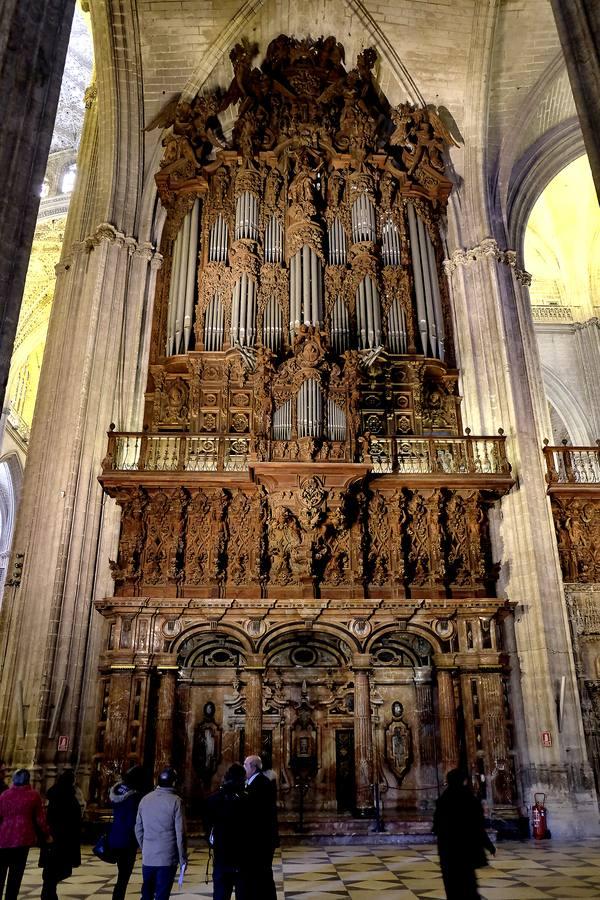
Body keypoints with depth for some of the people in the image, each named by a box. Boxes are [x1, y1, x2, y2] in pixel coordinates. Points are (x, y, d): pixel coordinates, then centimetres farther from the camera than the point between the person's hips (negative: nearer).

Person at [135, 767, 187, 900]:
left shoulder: (145, 799, 4)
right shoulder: (175, 801, -11)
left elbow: (138, 829, 9)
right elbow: (180, 833, -12)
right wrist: (183, 858, -3)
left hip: (147, 857, 5)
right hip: (167, 858, -4)